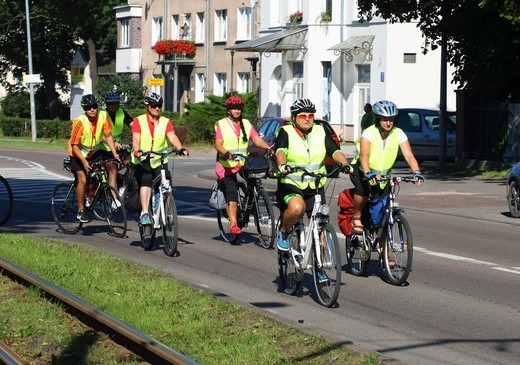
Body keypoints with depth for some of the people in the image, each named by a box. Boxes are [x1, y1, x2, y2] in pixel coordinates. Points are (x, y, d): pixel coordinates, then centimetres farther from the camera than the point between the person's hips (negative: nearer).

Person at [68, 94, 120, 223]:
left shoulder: (103, 116, -19)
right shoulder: (80, 122, -30)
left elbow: (108, 136, -8)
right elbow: (74, 145, -24)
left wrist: (114, 153, -17)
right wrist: (84, 161, -32)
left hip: (94, 151, 5)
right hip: (78, 153, -5)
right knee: (82, 179, -14)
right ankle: (81, 211, -3)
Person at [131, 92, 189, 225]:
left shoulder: (165, 122, 6)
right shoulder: (139, 121, 0)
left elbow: (172, 137, -10)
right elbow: (136, 138, -14)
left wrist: (181, 148, -30)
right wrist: (137, 151, -35)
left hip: (159, 161, 3)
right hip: (142, 160, -3)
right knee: (146, 182, -25)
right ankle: (144, 213, -30)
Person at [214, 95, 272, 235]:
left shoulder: (246, 124, 14)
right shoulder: (221, 124, 2)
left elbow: (257, 140, 3)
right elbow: (218, 145, -9)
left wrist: (267, 148, -18)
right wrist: (226, 153, -30)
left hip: (243, 165, 4)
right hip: (227, 166, -4)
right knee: (232, 197, -16)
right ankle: (233, 224, -21)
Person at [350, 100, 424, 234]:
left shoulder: (399, 134, -14)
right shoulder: (369, 133, -23)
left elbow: (409, 155, -22)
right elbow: (364, 155, -35)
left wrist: (417, 172, -40)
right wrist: (368, 174, -53)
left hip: (383, 175, 3)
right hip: (362, 171, -3)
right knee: (363, 189, -34)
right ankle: (356, 217, -11)